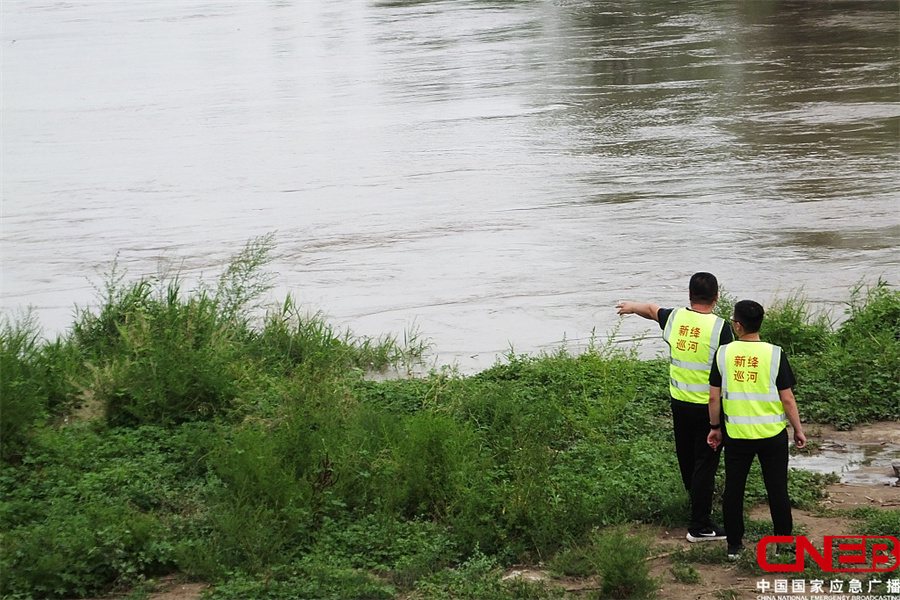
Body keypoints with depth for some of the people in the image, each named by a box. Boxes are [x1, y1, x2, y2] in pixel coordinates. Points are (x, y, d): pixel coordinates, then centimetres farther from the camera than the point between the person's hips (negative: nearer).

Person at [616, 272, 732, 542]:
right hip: (709, 407, -5)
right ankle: (699, 526, 3)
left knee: (687, 461, 20)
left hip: (679, 403, 5)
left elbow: (651, 309, 21)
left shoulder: (674, 318, -2)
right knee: (705, 464, 0)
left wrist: (632, 306, 43)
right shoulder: (719, 327, -17)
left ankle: (699, 508, 41)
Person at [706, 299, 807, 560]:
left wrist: (715, 427, 12)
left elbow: (714, 397, -2)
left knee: (733, 489, 13)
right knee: (777, 489, 10)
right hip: (772, 433, -1)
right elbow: (787, 398, -8)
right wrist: (798, 429, 5)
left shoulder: (723, 353, -6)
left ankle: (734, 545, 18)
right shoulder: (774, 354, -11)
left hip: (736, 434, 1)